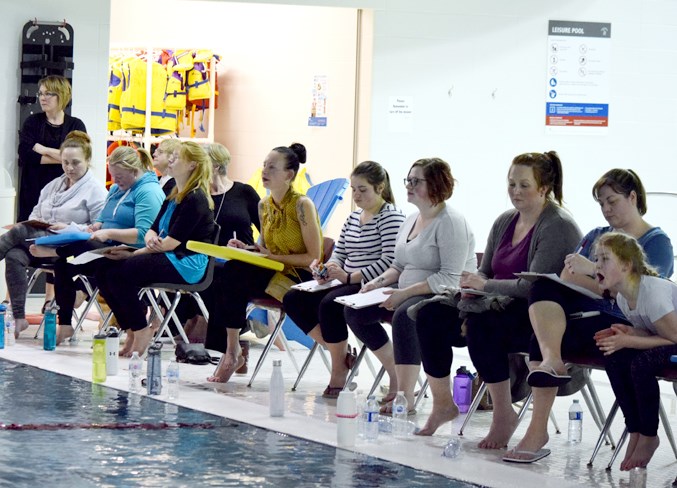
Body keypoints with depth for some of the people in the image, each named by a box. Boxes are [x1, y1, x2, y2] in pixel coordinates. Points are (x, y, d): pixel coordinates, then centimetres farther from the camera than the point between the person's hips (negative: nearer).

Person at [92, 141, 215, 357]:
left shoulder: (195, 199, -11)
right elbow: (152, 229, 15)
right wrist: (151, 239, -11)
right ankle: (132, 330, -5)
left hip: (186, 265, -10)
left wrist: (133, 254, -15)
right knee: (103, 270, -6)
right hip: (165, 258, 10)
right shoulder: (173, 196, 19)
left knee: (119, 272, -25)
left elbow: (173, 241, -17)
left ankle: (141, 331, -15)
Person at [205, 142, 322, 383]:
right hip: (272, 274, 7)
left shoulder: (302, 205, -11)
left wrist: (272, 256, -16)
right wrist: (245, 249, -2)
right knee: (231, 271, -22)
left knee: (236, 274, -26)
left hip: (301, 278, -7)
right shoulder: (264, 205, 10)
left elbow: (313, 258, -12)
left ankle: (233, 351, -18)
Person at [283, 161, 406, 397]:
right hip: (347, 285, 9)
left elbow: (390, 261, -19)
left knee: (330, 304, -33)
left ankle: (339, 371, -18)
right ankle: (340, 353, -4)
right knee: (293, 300, -5)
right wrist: (328, 270, -4)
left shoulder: (391, 218, -9)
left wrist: (350, 277, -21)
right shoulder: (354, 217, 17)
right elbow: (339, 253, 20)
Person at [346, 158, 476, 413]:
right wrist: (379, 281, 2)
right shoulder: (412, 219, 15)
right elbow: (399, 265, 24)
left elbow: (450, 278, -22)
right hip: (408, 295, 10)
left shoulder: (450, 222, -14)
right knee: (354, 311, -3)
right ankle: (396, 376, 2)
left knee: (404, 315, -37)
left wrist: (405, 293, -24)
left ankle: (406, 397, -34)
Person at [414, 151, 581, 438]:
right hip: (502, 309, 8)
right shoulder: (504, 222, 14)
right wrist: (472, 286, -3)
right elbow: (485, 271, 21)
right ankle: (442, 403, 2)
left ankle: (504, 414, -23)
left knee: (480, 323, -35)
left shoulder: (558, 227, -12)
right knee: (430, 315, -8)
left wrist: (486, 286, -12)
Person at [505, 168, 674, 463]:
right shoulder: (596, 237, 24)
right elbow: (567, 279, 10)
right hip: (584, 313, 6)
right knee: (544, 286, -24)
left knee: (541, 340, -29)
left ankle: (538, 431, -32)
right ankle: (551, 361, -44)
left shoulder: (656, 242, 3)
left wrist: (592, 272, -17)